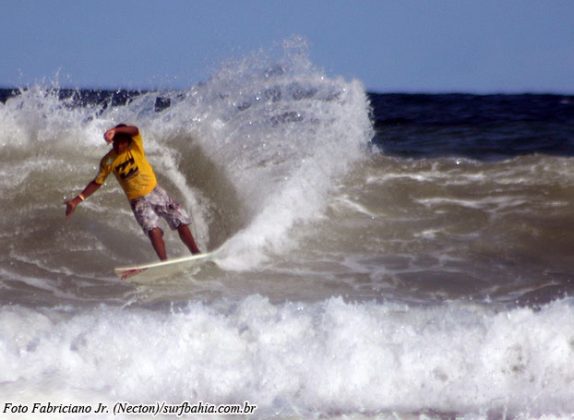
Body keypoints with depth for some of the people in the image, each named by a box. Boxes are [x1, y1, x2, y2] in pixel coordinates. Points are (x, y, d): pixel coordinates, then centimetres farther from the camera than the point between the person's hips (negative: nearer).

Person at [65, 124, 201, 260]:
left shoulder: (135, 146, -11)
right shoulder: (108, 161, -7)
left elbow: (135, 130, -33)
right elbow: (97, 183, 3)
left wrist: (115, 130, -52)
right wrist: (77, 200, -3)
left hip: (155, 192, 1)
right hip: (138, 201, -1)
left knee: (182, 223, -1)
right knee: (154, 231, -24)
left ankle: (196, 254, 11)